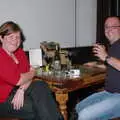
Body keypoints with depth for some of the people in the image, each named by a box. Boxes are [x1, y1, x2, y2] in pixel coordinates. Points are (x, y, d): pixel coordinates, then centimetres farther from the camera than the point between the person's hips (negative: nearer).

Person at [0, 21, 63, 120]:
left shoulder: (20, 52, 7)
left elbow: (27, 77, 1)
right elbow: (17, 80, -22)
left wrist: (21, 90, -19)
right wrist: (32, 72, -4)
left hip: (19, 90, 7)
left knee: (41, 86, -18)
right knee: (39, 108, -20)